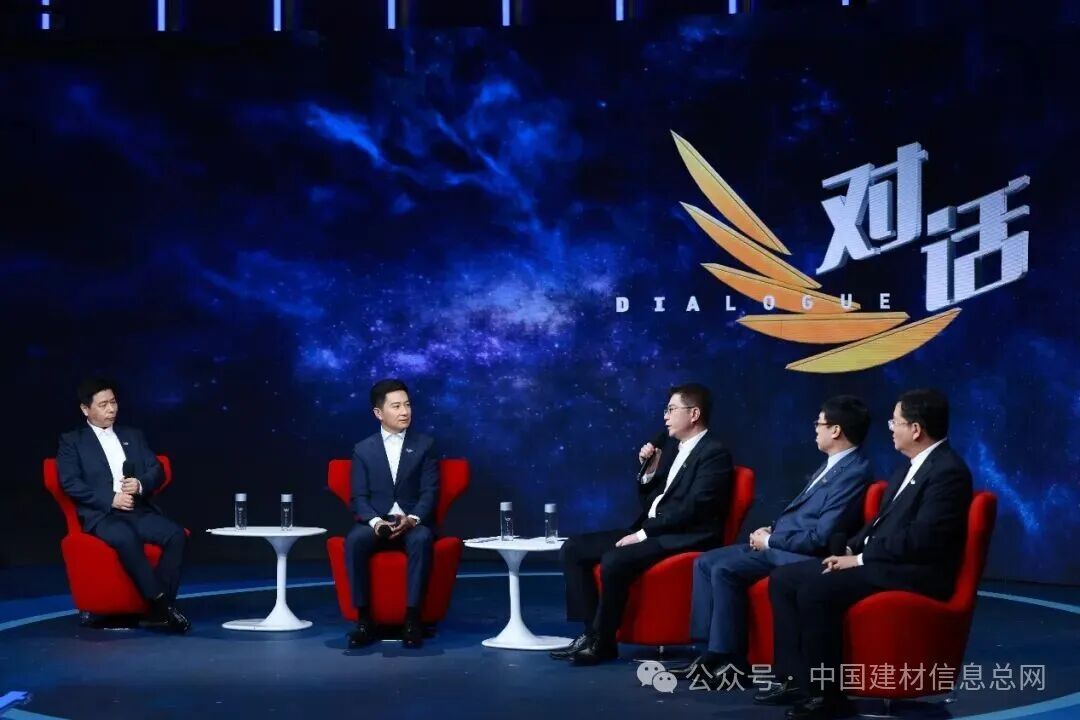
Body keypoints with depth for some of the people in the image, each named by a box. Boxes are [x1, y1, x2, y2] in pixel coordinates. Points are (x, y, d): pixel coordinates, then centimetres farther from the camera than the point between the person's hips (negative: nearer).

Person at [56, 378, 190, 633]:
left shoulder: (134, 436, 22)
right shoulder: (71, 442, 9)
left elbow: (157, 471, 15)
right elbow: (70, 484, -4)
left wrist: (140, 484, -9)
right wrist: (111, 499, -14)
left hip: (140, 511, 4)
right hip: (101, 515, -4)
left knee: (176, 534, -26)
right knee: (126, 538, -38)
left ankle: (158, 610, -25)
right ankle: (161, 603, -34)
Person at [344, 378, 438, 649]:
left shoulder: (424, 445, 7)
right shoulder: (363, 449, 8)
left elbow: (429, 493, 0)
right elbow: (358, 498, 2)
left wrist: (412, 519, -20)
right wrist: (375, 521, -19)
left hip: (413, 523, -1)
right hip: (376, 523, 1)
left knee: (422, 540, -37)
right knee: (354, 540, -33)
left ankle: (412, 617, -32)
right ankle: (364, 618, -26)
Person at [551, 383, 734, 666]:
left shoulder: (714, 454, -10)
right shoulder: (671, 445, 17)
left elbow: (692, 508, -20)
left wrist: (643, 533, -20)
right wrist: (649, 470, 2)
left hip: (683, 538, -9)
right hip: (650, 532, 10)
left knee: (614, 561, -32)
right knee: (573, 549, -2)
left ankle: (602, 641, -15)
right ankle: (593, 631, -5)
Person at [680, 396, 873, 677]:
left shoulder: (854, 472, -18)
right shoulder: (833, 463, 13)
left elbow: (820, 537, -22)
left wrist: (770, 541, -11)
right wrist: (772, 530, 6)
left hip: (801, 555, -10)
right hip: (779, 545, 10)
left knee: (724, 570, -24)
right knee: (706, 562, 3)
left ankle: (730, 658, -14)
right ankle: (713, 650, 0)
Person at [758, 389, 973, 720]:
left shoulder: (948, 471, -15)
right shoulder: (912, 466, 16)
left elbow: (919, 539, -23)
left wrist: (860, 558, -16)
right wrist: (851, 549, 4)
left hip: (914, 574, -10)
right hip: (880, 562, 11)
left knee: (816, 590, -29)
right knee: (783, 579, 1)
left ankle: (825, 692, -17)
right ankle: (796, 678, 0)